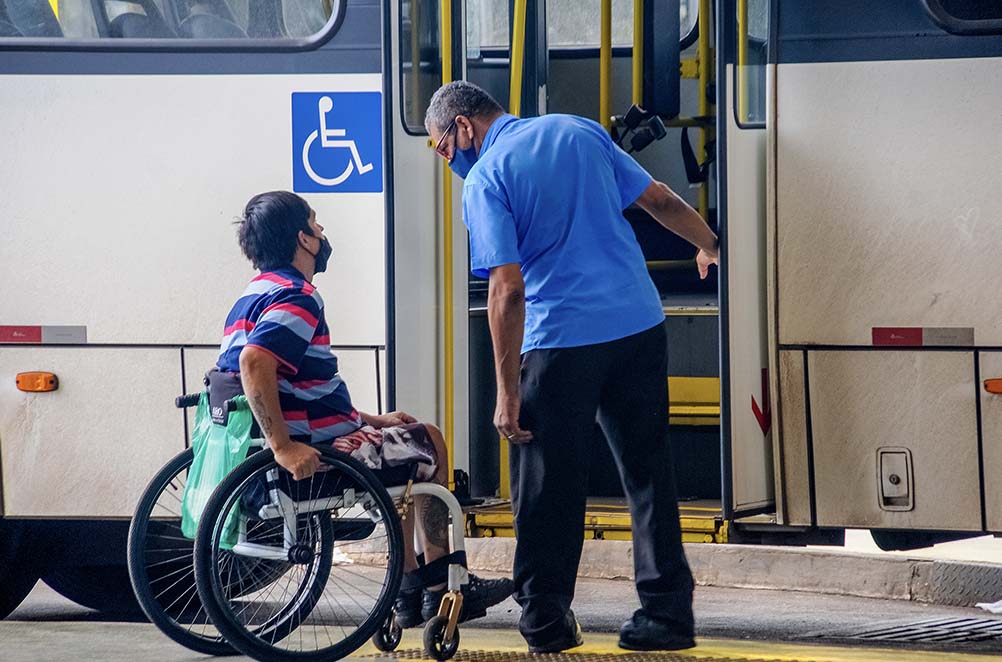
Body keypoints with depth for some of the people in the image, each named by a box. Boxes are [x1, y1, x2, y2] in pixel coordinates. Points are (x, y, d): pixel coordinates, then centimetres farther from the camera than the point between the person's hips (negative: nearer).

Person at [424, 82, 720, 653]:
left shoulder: (485, 179, -5)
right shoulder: (580, 131, 10)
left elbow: (508, 289, -13)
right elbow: (660, 200, 15)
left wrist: (508, 392, -12)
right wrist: (709, 244, 35)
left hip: (560, 340, -5)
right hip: (641, 325, 5)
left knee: (548, 488, 6)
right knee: (650, 474, 12)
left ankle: (547, 621, 10)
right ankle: (668, 613, 13)